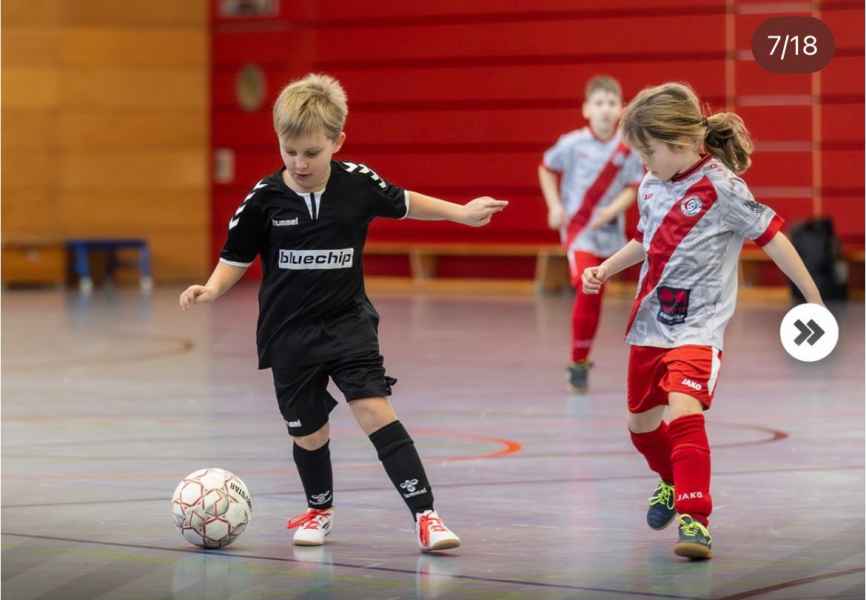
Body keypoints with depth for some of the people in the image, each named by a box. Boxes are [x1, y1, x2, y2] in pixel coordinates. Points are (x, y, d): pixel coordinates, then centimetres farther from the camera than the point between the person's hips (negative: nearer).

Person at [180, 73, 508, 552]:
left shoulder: (357, 183, -7)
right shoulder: (265, 198, -10)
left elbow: (402, 203, 13)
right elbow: (236, 258, 2)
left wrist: (461, 212, 16)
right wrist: (211, 289, -16)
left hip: (348, 322, -1)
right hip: (289, 333, 1)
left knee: (374, 409, -17)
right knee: (308, 432, 8)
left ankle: (425, 515, -15)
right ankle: (320, 510, 38)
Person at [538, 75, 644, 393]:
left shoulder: (628, 149, -6)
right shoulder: (572, 144, -10)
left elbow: (632, 188, 0)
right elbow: (546, 169, 4)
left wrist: (613, 210, -19)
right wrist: (555, 206, -5)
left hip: (609, 232, 3)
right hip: (577, 227, -3)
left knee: (594, 297, 13)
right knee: (587, 289, -17)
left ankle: (582, 360, 31)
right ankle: (579, 363, -5)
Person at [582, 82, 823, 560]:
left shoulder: (721, 187, -15)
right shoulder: (651, 187, 4)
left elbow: (771, 236, -10)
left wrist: (813, 298, -8)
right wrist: (604, 269, 11)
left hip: (697, 327, -7)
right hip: (649, 323, 7)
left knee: (683, 408, -26)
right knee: (641, 422, 18)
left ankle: (695, 519, -24)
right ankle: (673, 482, 48)